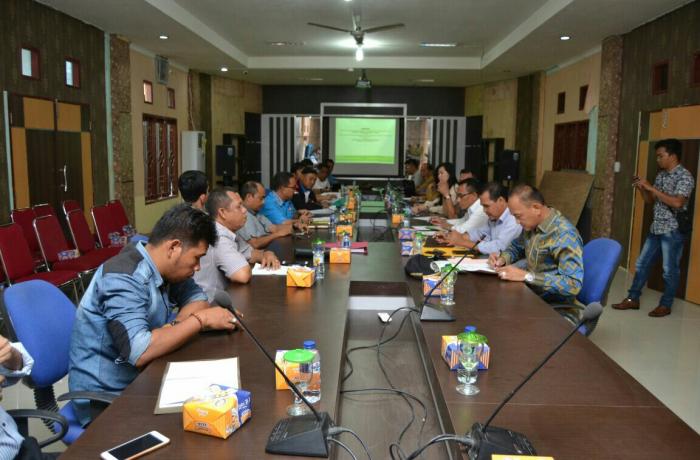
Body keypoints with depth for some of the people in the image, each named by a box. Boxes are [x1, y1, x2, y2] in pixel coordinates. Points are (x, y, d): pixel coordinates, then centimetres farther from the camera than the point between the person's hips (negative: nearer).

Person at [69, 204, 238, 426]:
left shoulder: (161, 266, -2)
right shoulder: (123, 278, -25)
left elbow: (198, 298, 8)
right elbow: (139, 352, -35)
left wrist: (175, 326, -12)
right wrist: (201, 320, -25)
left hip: (140, 379, 8)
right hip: (106, 398, -7)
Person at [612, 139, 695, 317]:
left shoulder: (684, 176, -14)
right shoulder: (661, 175, 11)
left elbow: (677, 203, -26)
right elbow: (650, 201, 16)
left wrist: (651, 188, -22)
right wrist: (641, 188, -2)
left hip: (673, 230, -8)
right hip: (656, 228, 8)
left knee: (670, 269, 4)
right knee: (642, 263, 11)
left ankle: (666, 305, 17)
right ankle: (633, 299, 20)